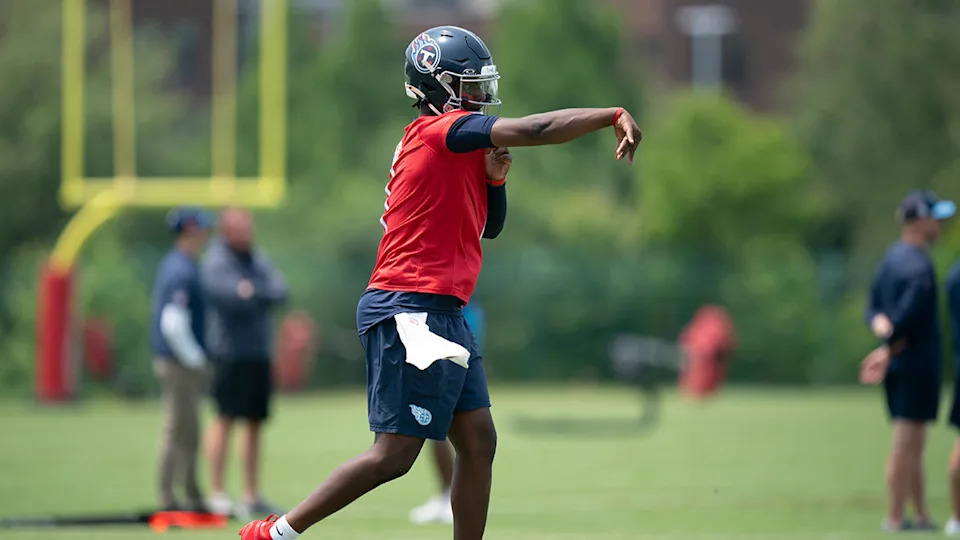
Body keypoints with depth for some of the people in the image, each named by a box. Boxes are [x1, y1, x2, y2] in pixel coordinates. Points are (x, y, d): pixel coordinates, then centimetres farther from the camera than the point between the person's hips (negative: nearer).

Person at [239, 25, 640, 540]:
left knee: (478, 442, 6)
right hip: (410, 310, -10)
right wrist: (613, 115, -11)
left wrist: (492, 177, 7)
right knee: (394, 454, -9)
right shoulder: (439, 129, -10)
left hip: (441, 314, 10)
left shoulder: (447, 143, 18)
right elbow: (533, 131, -19)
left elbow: (482, 226, 25)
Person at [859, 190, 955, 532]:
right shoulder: (918, 265, -17)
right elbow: (909, 312, -25)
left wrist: (882, 326, -8)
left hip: (899, 365, 10)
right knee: (906, 444, -4)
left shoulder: (892, 257, 13)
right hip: (917, 363, -10)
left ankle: (921, 516, 21)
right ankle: (895, 517, 0)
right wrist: (890, 349, -12)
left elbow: (874, 307, 13)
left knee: (914, 444, 15)